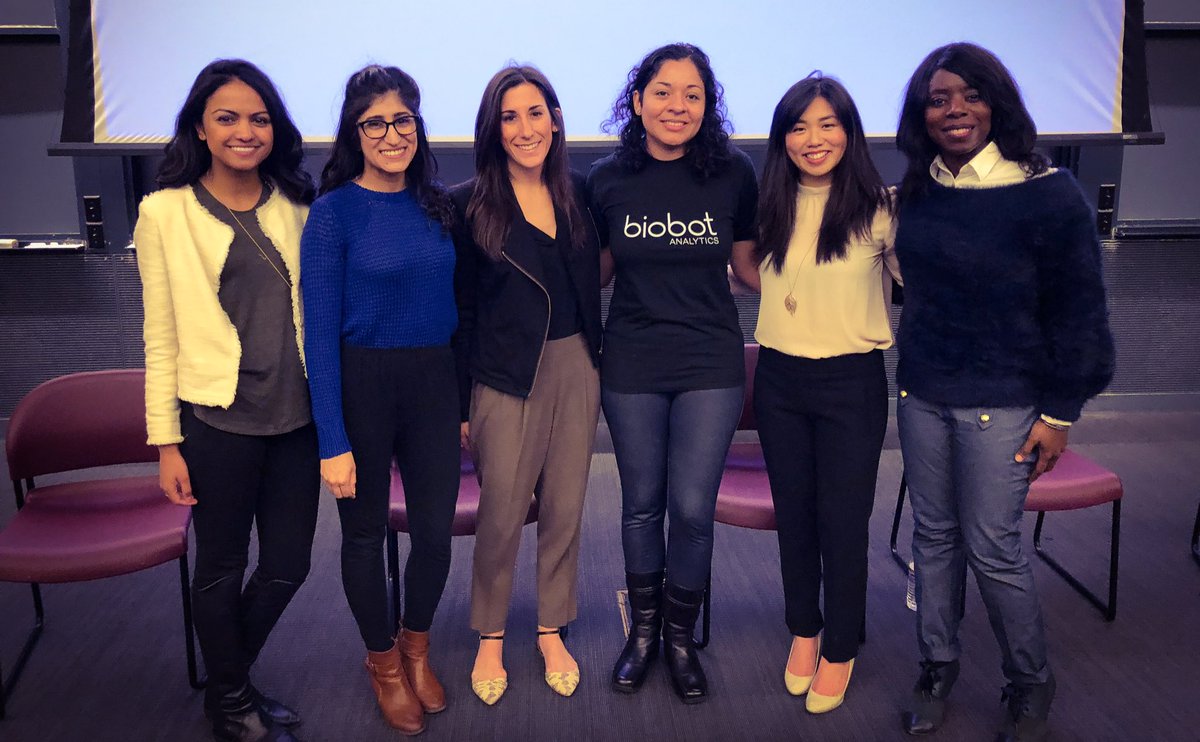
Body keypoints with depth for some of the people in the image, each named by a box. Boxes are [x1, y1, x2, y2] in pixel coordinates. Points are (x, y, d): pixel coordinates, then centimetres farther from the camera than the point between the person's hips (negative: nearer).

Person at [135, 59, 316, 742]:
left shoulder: (294, 206, 6)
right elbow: (162, 336, -2)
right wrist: (166, 442, -4)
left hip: (297, 416, 4)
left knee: (288, 564, 12)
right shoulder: (166, 212, -4)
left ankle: (233, 679, 39)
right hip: (218, 421, -3)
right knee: (222, 570, 11)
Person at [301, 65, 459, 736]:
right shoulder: (334, 212, -9)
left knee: (435, 529, 9)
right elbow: (321, 332, -11)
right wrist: (333, 441, -14)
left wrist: (466, 402, 9)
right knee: (366, 532, 11)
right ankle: (384, 661, 36)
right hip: (361, 385, -3)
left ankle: (417, 649, 37)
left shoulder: (438, 205, 5)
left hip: (434, 384, 4)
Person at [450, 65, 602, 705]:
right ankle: (489, 639, 26)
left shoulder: (577, 194, 6)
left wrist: (595, 364, 7)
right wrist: (460, 402, -4)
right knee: (501, 515, 3)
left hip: (577, 369, 4)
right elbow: (460, 310, -3)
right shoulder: (470, 204, -4)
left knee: (565, 511, 10)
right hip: (506, 377, -3)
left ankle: (552, 632, 30)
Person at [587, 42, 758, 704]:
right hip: (631, 366, 1)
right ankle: (643, 630, 34)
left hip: (710, 365, -1)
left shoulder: (732, 172, -3)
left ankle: (681, 637, 26)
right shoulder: (608, 178, -1)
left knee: (692, 508, 0)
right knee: (641, 503, 12)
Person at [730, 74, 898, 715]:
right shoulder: (773, 205, 5)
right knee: (793, 514, 16)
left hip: (851, 381, -4)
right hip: (779, 379, 4)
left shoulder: (877, 207, -8)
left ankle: (840, 650, 27)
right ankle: (803, 631, 37)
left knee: (843, 522, 5)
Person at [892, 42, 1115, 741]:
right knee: (934, 535, 12)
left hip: (1002, 403, -5)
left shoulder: (1049, 193, -12)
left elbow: (1079, 310, -9)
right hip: (922, 394, 5)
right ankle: (938, 666, 30)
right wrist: (912, 370, 12)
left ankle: (1032, 682, 26)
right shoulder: (916, 192, 4)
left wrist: (1060, 413, -9)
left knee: (992, 547, 2)